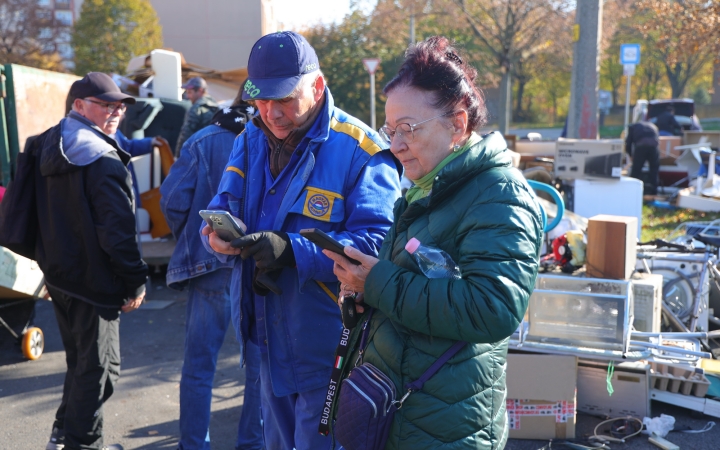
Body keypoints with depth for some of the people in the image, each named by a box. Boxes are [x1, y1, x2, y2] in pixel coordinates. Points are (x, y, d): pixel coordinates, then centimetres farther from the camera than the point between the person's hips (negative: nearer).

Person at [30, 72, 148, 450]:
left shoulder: (47, 148, 9)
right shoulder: (104, 161, -20)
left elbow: (46, 217, 16)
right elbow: (118, 231, -23)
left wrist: (52, 266, 20)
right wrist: (136, 281, -15)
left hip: (58, 273, 9)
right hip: (94, 279, -9)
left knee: (79, 359, 24)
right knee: (98, 367, 5)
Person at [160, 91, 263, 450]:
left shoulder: (203, 143, -2)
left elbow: (173, 200, -7)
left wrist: (189, 239, 9)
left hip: (210, 266, 0)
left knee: (199, 365, 10)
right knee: (259, 364, 12)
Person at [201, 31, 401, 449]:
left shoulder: (359, 151, -18)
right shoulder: (251, 140, 4)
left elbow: (377, 243, -25)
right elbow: (221, 208, 6)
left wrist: (293, 250, -34)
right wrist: (218, 233, -19)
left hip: (325, 348, -7)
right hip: (270, 338, 7)